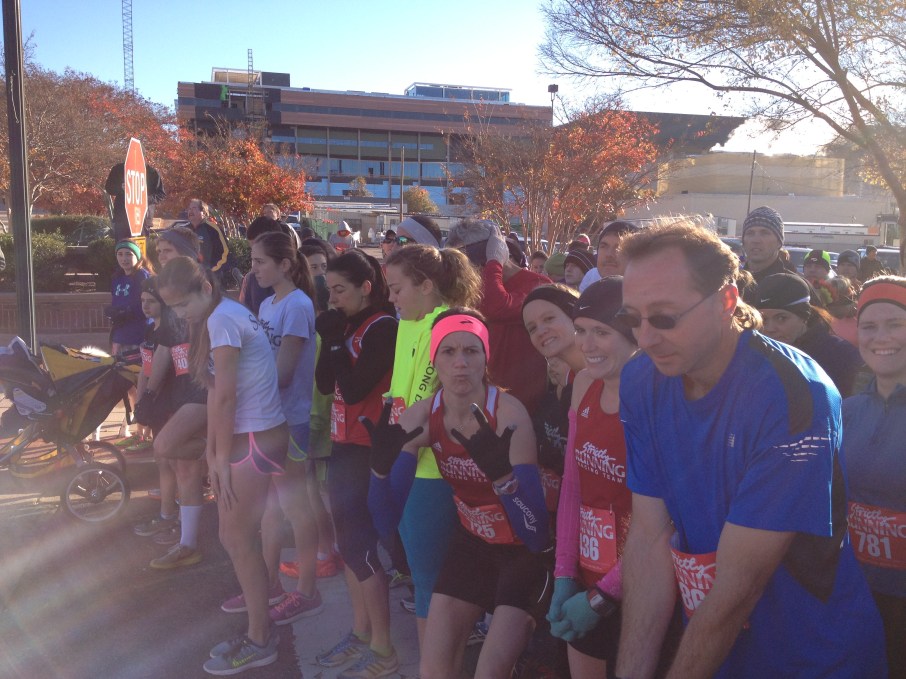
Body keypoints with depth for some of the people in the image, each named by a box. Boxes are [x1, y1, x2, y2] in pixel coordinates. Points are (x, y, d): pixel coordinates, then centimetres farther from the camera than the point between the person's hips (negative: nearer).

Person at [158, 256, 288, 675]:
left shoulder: (221, 319, -17)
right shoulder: (227, 313, 12)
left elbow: (224, 396, -19)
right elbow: (218, 391, 10)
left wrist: (221, 458, -12)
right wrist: (214, 452, 10)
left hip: (255, 440, -9)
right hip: (254, 436, 9)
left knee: (237, 539, 1)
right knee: (237, 536, 15)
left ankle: (259, 641, 14)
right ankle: (258, 629, 28)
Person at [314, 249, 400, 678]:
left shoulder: (383, 327, -16)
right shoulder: (349, 326, 10)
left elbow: (354, 388, -23)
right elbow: (325, 384, 6)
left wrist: (336, 340, -15)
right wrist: (331, 338, -4)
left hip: (367, 449, -9)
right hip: (343, 445, 9)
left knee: (361, 548, -5)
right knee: (347, 543, 15)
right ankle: (361, 631, 29)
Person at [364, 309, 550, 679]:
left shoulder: (508, 413, -27)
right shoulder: (419, 417, -14)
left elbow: (536, 534, -30)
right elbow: (386, 523, -14)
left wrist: (502, 473, -47)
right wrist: (381, 466, -32)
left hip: (523, 548, -4)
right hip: (472, 541, 4)